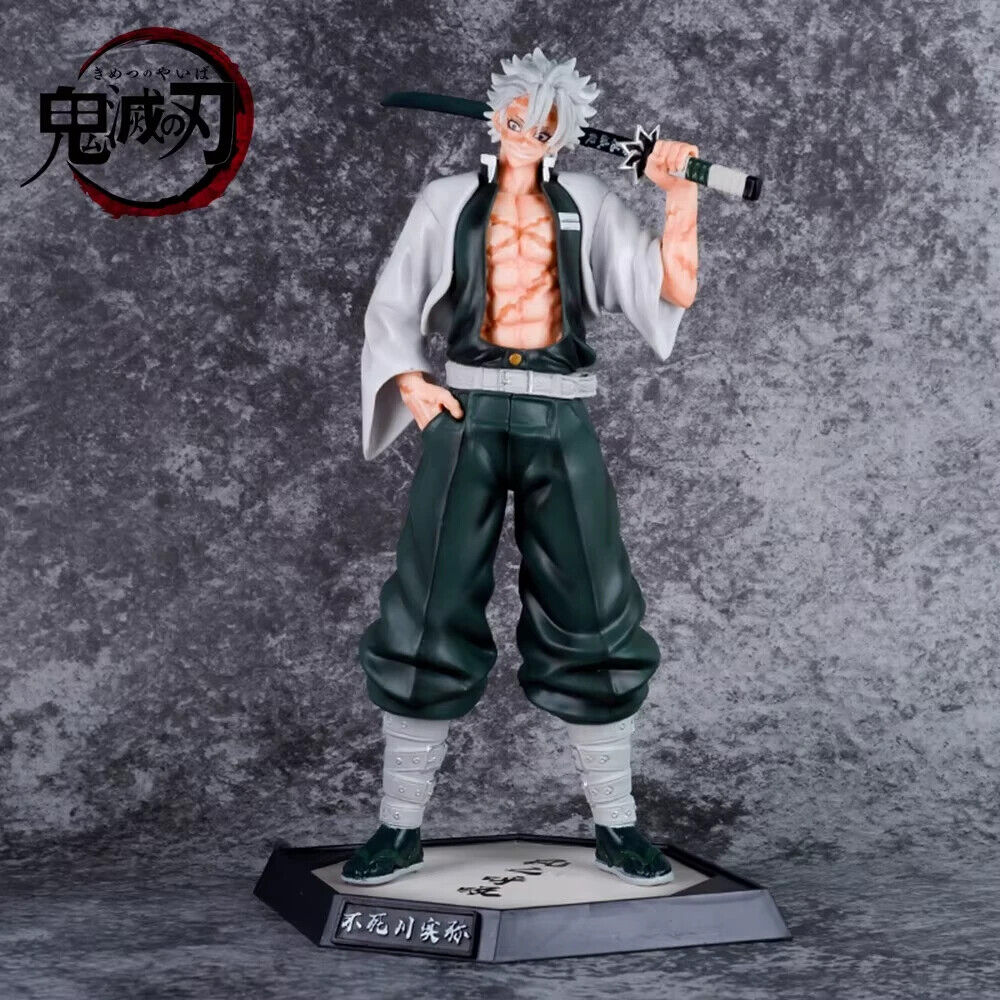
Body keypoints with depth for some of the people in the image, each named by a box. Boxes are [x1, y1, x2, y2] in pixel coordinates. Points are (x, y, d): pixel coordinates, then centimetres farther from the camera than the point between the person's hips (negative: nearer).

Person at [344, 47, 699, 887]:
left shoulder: (589, 204, 11)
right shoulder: (448, 199, 10)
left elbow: (676, 290, 1)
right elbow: (393, 306, 9)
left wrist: (681, 190, -6)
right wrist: (410, 381, -8)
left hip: (559, 419, 1)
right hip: (468, 412, 0)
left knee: (591, 615, 0)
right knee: (430, 614, -2)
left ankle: (617, 827, 11)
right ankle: (400, 828, 7)